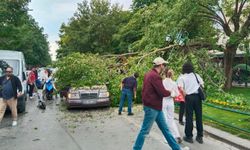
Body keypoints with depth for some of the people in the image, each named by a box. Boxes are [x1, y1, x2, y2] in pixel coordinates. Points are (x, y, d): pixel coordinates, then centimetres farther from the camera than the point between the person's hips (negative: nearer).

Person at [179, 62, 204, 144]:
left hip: (189, 97, -3)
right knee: (199, 116, 10)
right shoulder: (196, 75, 8)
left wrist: (185, 96, 1)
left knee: (189, 117, 5)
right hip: (197, 96, 3)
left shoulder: (183, 77, -2)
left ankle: (189, 136, 12)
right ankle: (200, 136, 20)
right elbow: (202, 84, 8)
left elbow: (181, 89, -11)